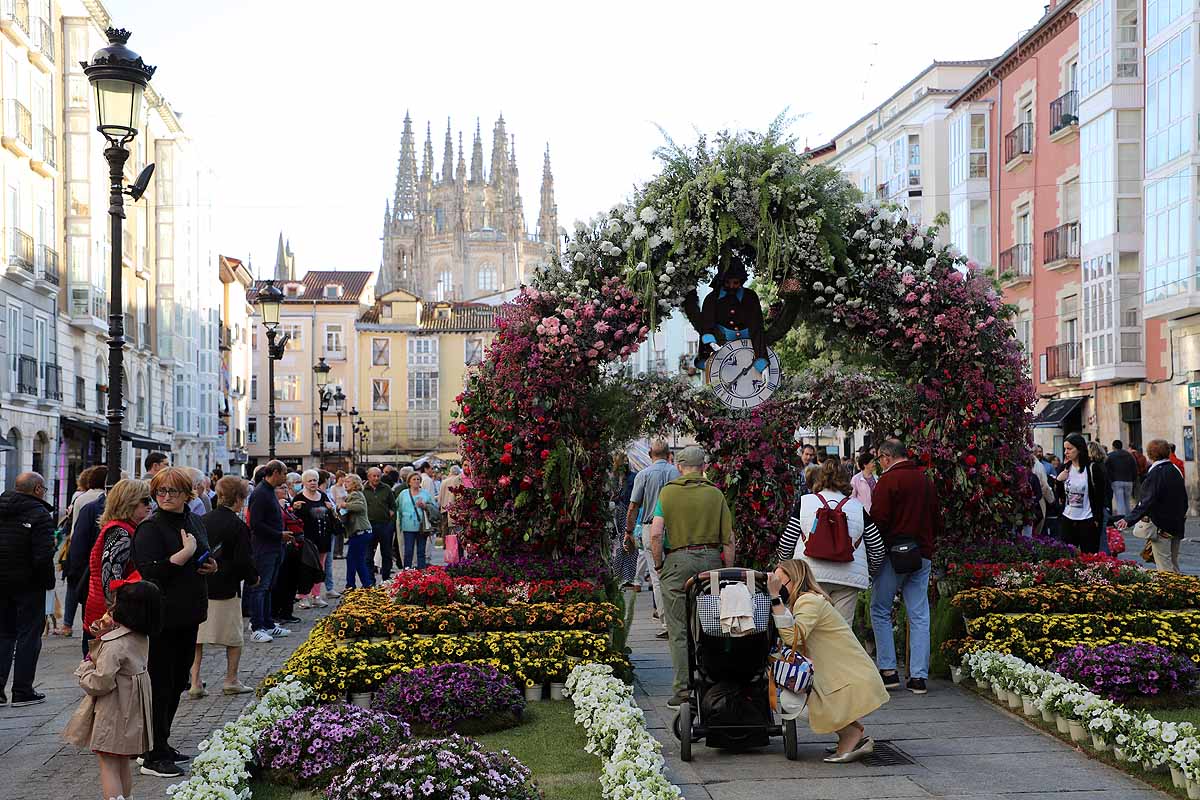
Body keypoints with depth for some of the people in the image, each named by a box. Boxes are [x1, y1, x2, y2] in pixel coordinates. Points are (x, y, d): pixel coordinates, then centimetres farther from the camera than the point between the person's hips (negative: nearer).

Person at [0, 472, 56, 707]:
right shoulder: (40, 515, -15)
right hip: (28, 585, -6)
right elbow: (43, 555, -22)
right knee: (29, 635, 4)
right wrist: (48, 581, -8)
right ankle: (22, 692, 7)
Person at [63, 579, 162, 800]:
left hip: (112, 713, -8)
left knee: (108, 765, -2)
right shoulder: (142, 639, 1)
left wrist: (85, 667, -7)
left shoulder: (113, 644, -24)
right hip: (132, 709, 8)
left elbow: (100, 683, -24)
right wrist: (103, 636, 4)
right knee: (123, 762, 21)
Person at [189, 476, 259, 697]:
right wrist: (253, 578, 4)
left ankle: (195, 681, 6)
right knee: (234, 638, 12)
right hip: (226, 587, -4)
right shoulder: (238, 525, -12)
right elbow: (243, 560, -14)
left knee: (196, 638, 10)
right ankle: (231, 681, 17)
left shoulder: (202, 521, 2)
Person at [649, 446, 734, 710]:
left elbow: (656, 534, -8)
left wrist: (659, 566, 3)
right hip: (711, 558, 2)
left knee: (679, 630, 2)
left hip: (678, 560, -2)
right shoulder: (715, 494, 3)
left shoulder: (668, 492, 0)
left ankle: (682, 689, 0)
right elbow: (728, 539, 1)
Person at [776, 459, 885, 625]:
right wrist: (869, 572, 26)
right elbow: (878, 549, 10)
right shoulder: (857, 507, 10)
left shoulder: (804, 502, 6)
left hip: (812, 574, -1)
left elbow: (786, 542, 5)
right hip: (848, 577, 1)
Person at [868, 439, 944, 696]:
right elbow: (937, 519, 18)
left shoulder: (888, 480, -9)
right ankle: (919, 676, 4)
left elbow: (878, 520, -14)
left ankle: (888, 670, 2)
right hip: (922, 555, 6)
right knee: (919, 615, 6)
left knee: (880, 611, 7)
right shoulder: (926, 480, 12)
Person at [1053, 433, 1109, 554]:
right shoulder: (1065, 468, 7)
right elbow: (1059, 495, 12)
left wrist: (1097, 519, -9)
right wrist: (1058, 481, -6)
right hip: (1068, 519, 5)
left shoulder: (1093, 468, -8)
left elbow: (1101, 495, -6)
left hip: (1087, 521, -5)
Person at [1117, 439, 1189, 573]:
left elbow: (1147, 501, -24)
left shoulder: (1155, 473, -16)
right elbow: (1184, 498, 16)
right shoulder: (1176, 471, 8)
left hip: (1162, 526, -8)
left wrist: (1129, 519, -28)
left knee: (1164, 567, -5)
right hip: (1177, 526, 8)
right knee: (1174, 564, 17)